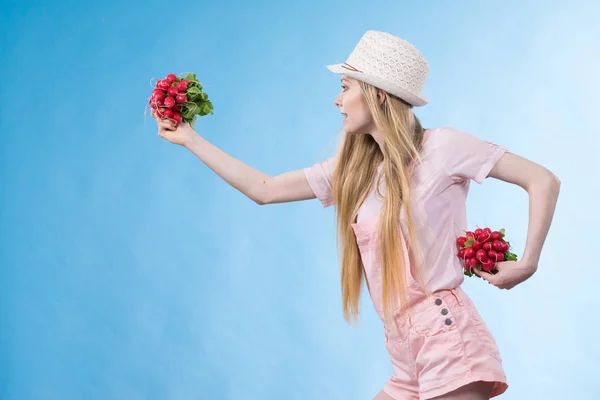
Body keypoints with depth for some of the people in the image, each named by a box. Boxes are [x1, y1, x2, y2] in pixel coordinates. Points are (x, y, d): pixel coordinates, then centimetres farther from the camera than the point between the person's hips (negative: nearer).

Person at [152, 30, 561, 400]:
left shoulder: (441, 148, -7)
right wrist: (190, 139, 17)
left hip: (449, 341, -7)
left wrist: (526, 264, -12)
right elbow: (264, 189, 14)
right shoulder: (351, 169, 11)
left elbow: (544, 181, -7)